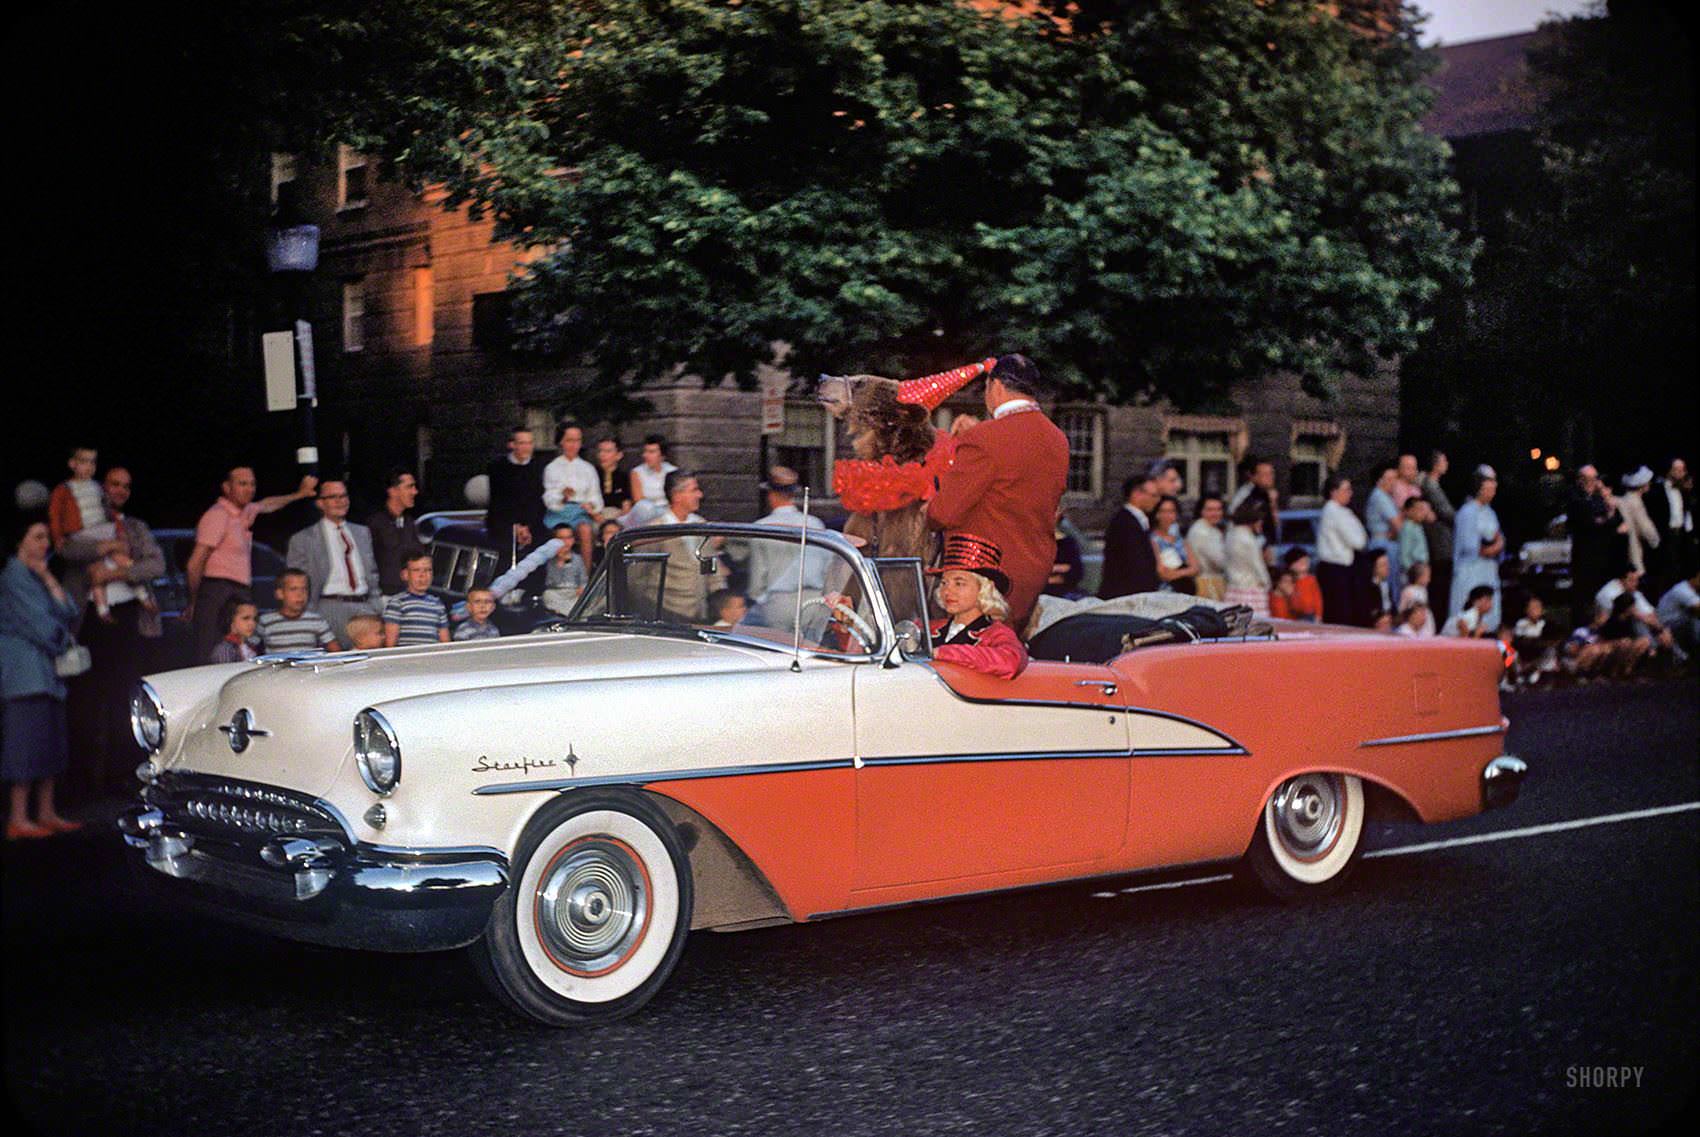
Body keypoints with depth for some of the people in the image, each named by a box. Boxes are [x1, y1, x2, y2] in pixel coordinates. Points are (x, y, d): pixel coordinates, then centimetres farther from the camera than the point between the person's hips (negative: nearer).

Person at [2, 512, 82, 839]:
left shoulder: (38, 575, 19)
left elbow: (68, 614, 10)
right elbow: (37, 623, -14)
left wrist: (49, 580, 1)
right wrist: (60, 640, 2)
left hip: (47, 670, 9)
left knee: (50, 743, 9)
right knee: (27, 741, -10)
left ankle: (46, 814, 14)